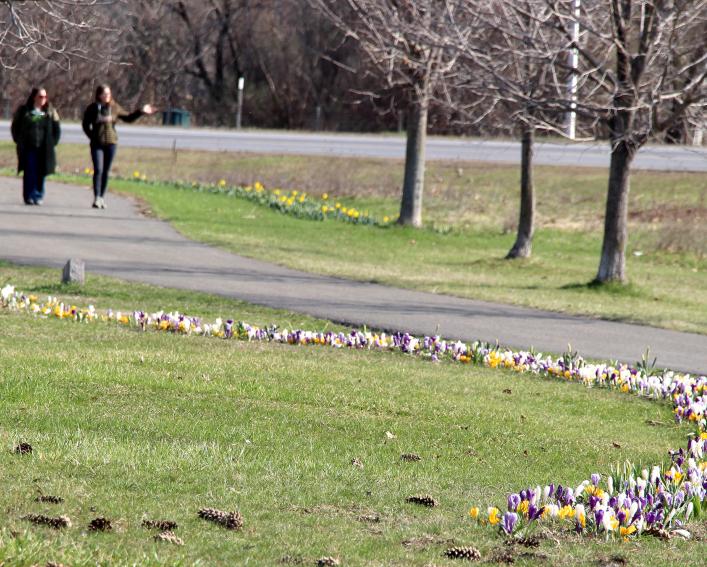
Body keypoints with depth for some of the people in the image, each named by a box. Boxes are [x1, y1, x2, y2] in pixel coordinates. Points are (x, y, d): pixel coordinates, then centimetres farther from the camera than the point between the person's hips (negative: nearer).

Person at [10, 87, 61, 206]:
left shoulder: (50, 112, 7)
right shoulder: (23, 111, 4)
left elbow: (56, 129, 12)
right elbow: (15, 127, 11)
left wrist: (52, 143, 3)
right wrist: (19, 141, 4)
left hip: (44, 148, 1)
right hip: (28, 148, -1)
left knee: (41, 173, 1)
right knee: (29, 173, -5)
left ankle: (39, 196, 9)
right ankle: (29, 196, -1)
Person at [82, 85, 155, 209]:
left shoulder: (114, 107, 4)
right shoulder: (92, 108, -2)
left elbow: (128, 118, 14)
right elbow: (85, 124, 7)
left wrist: (141, 112, 5)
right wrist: (92, 137, -1)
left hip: (111, 143, 2)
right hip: (97, 144, -2)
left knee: (106, 171, 7)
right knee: (98, 170, -11)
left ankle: (102, 197, 16)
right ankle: (96, 198, -12)